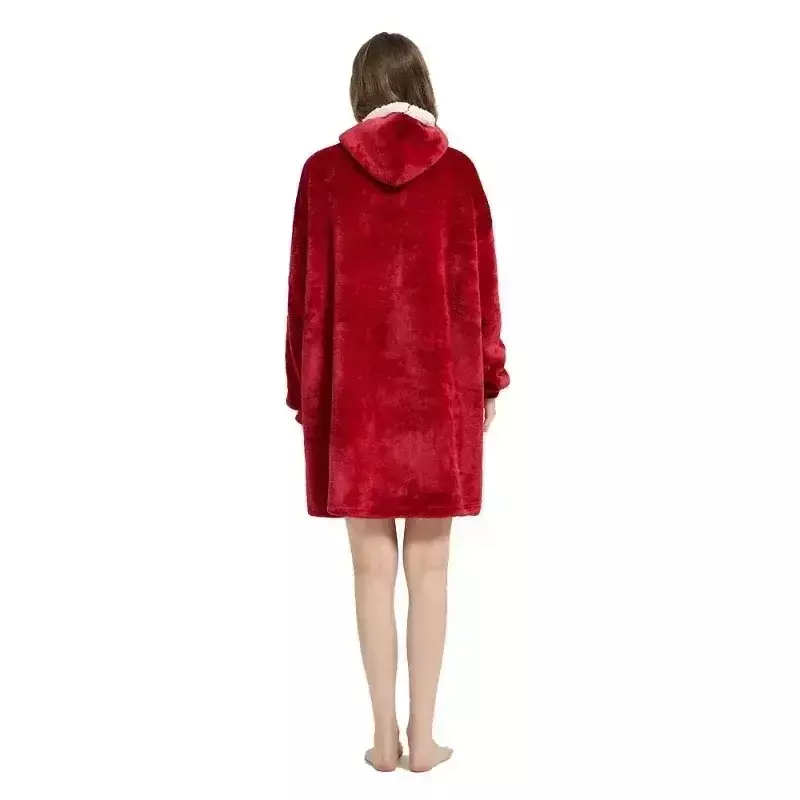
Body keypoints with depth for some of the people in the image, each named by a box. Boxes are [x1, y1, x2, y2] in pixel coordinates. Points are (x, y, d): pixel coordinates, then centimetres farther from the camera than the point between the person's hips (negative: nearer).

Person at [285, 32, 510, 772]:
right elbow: (480, 287, 1)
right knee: (429, 570, 8)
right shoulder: (458, 171, 0)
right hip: (439, 391, 0)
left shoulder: (324, 172, -1)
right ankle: (422, 737, 17)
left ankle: (385, 736, 18)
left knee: (373, 570, 9)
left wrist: (304, 393, 7)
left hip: (356, 392, 0)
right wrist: (490, 381, 11)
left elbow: (309, 293, 0)